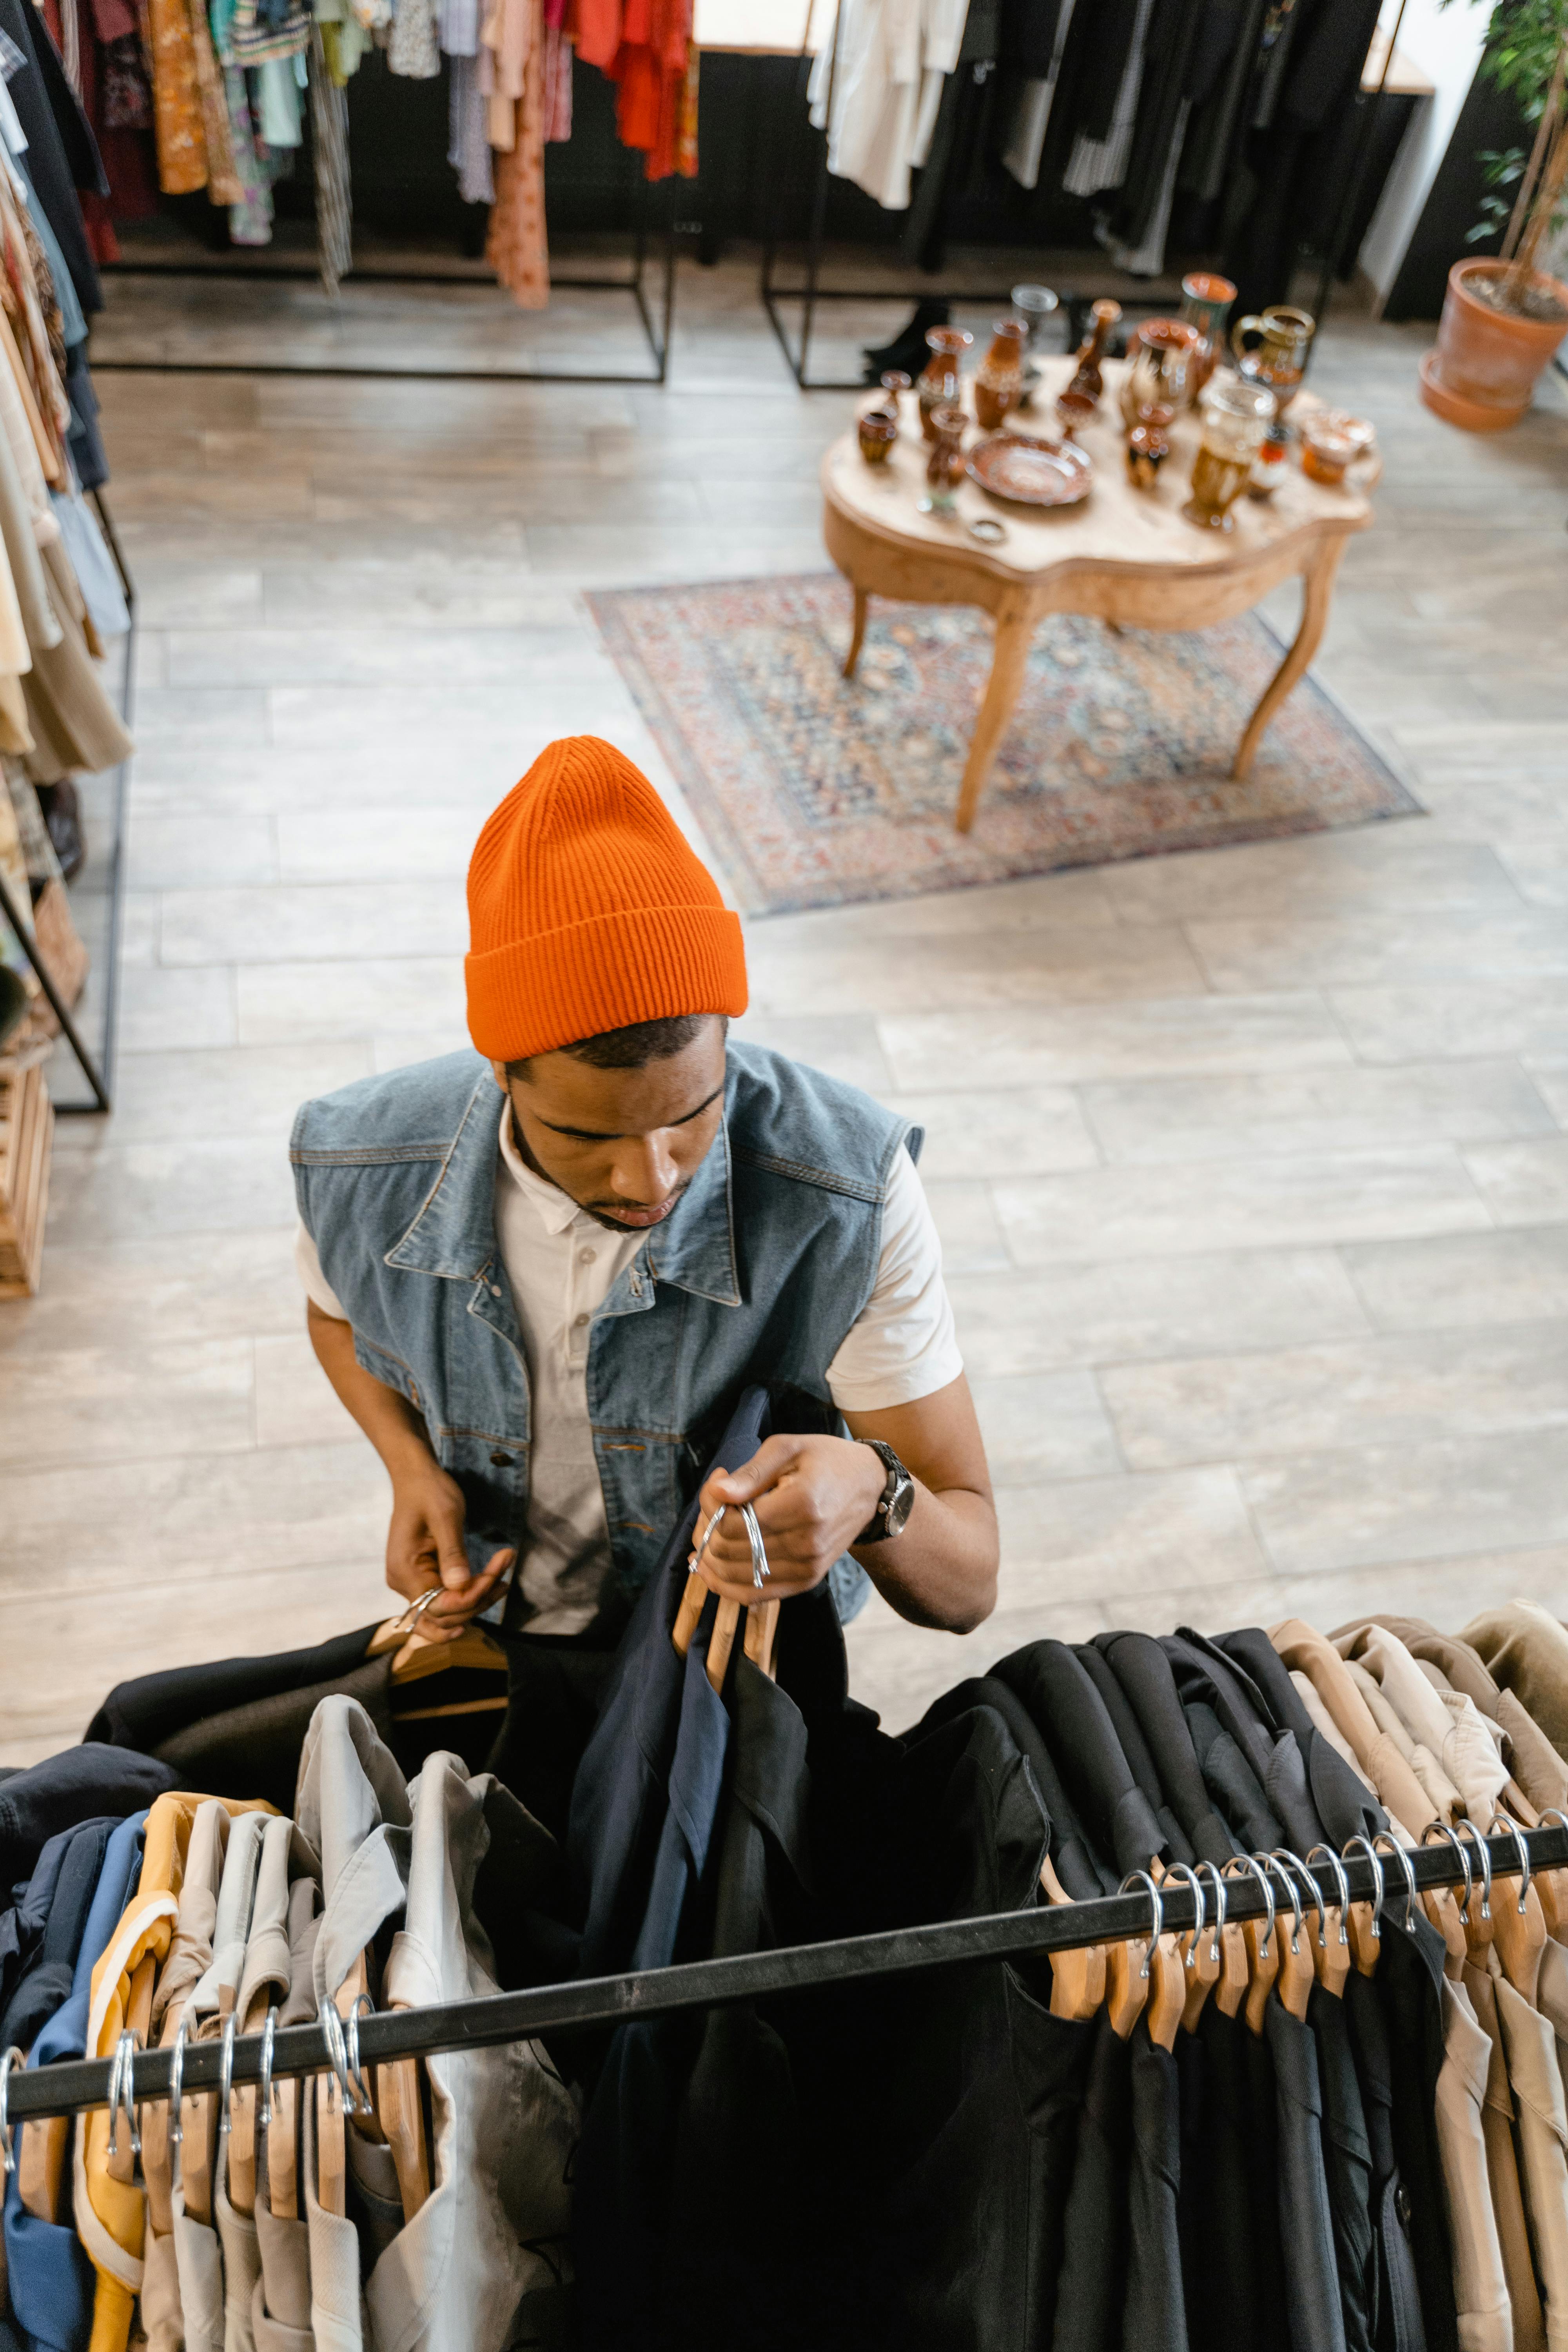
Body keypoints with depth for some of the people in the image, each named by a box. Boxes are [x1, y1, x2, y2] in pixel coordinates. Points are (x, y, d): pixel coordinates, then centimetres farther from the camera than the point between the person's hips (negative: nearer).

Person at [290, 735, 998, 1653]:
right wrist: (410, 1464, -12)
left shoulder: (851, 1199, -29)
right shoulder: (357, 1165, -20)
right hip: (490, 1625, 3)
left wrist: (870, 1495, -46)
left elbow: (966, 1590, -23)